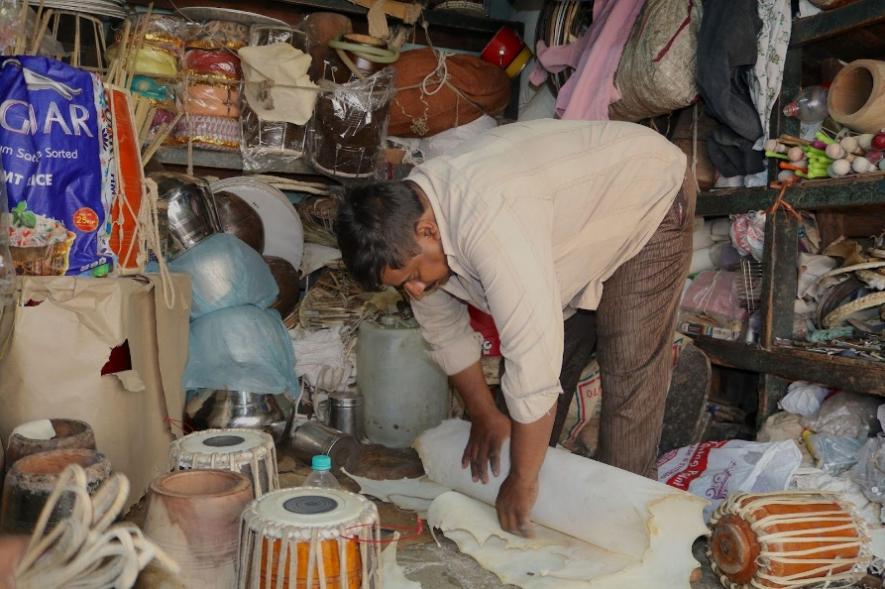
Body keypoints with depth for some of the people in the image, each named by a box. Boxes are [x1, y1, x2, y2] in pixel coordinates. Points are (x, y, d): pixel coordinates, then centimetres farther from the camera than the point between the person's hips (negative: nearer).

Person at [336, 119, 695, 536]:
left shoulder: (490, 225, -43)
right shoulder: (406, 224, -14)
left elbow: (533, 360, -44)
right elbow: (444, 331, 0)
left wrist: (522, 482, -33)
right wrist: (484, 415, 3)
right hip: (577, 204, 7)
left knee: (628, 373, -11)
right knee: (556, 350, 8)